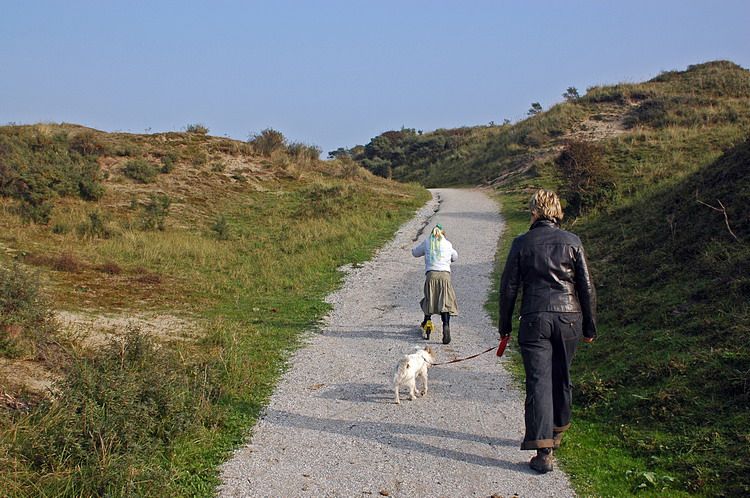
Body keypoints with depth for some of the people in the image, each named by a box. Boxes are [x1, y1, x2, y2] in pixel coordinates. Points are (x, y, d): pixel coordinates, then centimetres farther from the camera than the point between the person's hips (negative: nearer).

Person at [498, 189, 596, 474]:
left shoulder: (522, 243, -1)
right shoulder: (572, 241, 3)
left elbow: (509, 287, 1)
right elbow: (586, 287, 3)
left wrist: (505, 325, 11)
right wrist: (589, 326, 11)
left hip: (534, 320, -2)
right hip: (568, 318, 2)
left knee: (538, 382, -3)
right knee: (561, 378, 19)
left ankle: (543, 451, -10)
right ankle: (557, 432, 34)